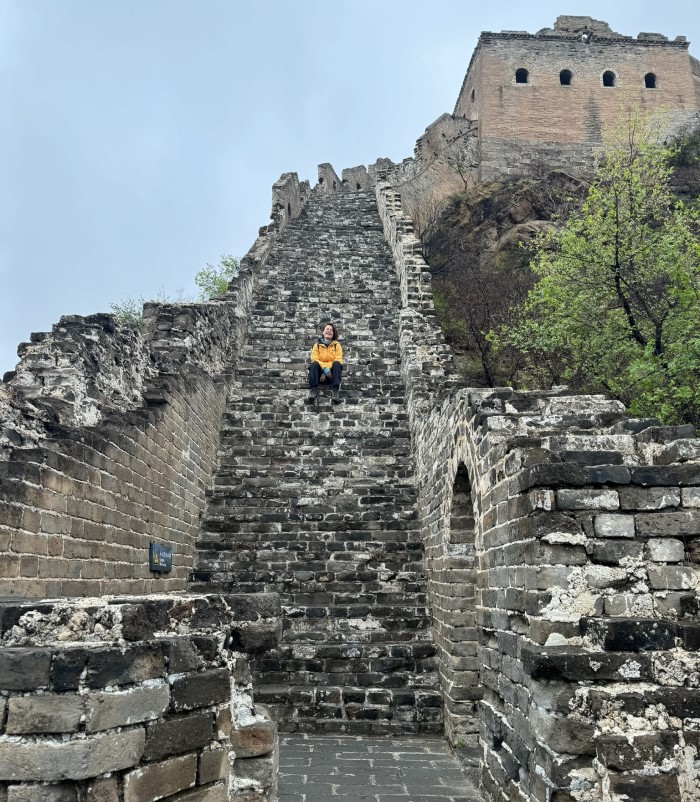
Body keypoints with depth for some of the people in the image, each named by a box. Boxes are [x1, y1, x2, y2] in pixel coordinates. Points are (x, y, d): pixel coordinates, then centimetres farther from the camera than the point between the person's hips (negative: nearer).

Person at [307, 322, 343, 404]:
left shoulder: (337, 345, 11)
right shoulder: (317, 345, 11)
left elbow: (338, 360, -2)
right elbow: (314, 359, -3)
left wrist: (328, 370, -17)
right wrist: (325, 369, -20)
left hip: (331, 373, 0)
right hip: (320, 372, 0)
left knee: (337, 364, -29)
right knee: (314, 364, -28)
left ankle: (335, 391, -39)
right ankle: (313, 390, -39)